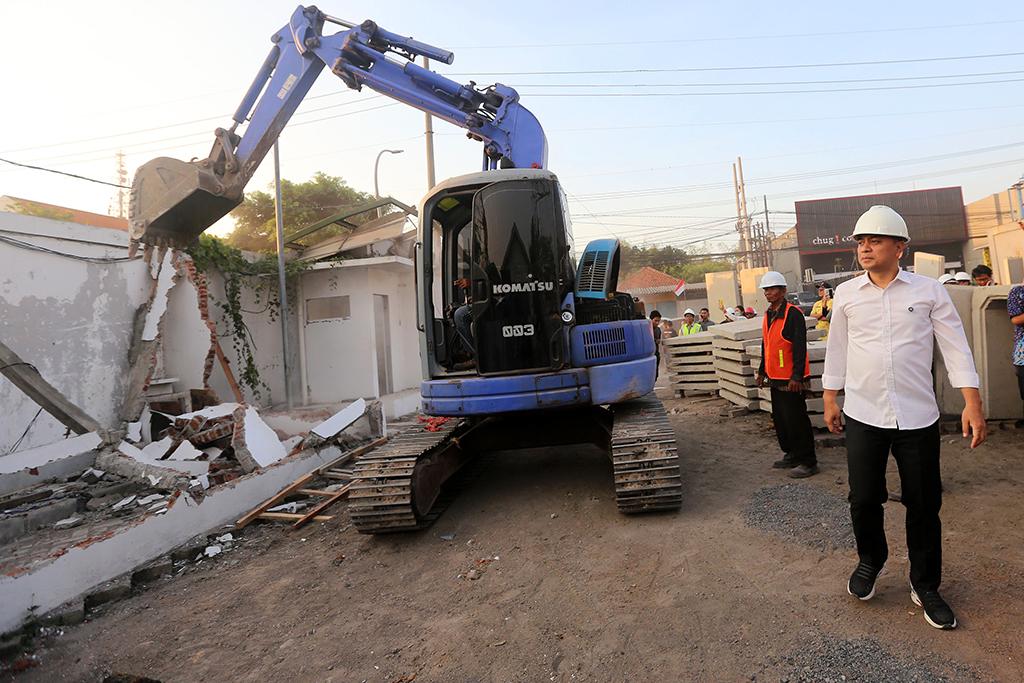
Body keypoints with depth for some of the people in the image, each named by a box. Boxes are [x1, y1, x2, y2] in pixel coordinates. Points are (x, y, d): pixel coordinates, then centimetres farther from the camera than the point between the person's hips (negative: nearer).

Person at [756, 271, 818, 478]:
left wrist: (797, 376, -23)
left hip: (791, 379, -9)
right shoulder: (768, 315, 12)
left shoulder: (793, 314, -14)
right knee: (780, 420, 16)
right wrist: (762, 371, 22)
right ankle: (791, 455, 29)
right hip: (775, 378, 9)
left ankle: (808, 462, 8)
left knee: (796, 420, -3)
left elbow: (800, 347, -19)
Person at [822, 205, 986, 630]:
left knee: (923, 504, 8)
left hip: (918, 417, 0)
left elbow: (955, 347, 1)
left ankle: (925, 586, 28)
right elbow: (836, 349, 9)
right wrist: (830, 399, 10)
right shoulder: (846, 294, 3)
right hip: (863, 415, 1)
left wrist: (972, 403, -5)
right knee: (863, 499, 4)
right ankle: (870, 559, 33)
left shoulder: (929, 291, 0)